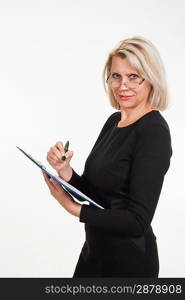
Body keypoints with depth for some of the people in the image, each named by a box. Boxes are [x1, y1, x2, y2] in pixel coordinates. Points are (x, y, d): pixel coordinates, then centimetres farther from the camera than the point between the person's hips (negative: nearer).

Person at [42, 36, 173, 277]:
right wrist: (65, 172, -13)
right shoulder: (114, 121, 4)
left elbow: (138, 221, -24)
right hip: (95, 249, 7)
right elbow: (95, 192, 6)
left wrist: (74, 208, -15)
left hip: (129, 261, -7)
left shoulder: (154, 132, -20)